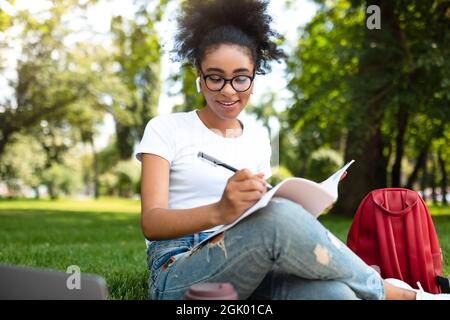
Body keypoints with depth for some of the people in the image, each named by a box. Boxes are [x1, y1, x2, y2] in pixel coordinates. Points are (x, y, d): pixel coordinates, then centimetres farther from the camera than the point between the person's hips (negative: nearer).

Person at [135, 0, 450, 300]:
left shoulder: (259, 137, 14)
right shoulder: (166, 128, 0)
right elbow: (151, 223, -11)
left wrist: (303, 208, -7)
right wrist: (219, 212, -31)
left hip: (250, 269, 3)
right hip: (178, 276, -2)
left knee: (335, 293, -35)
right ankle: (393, 292, -13)